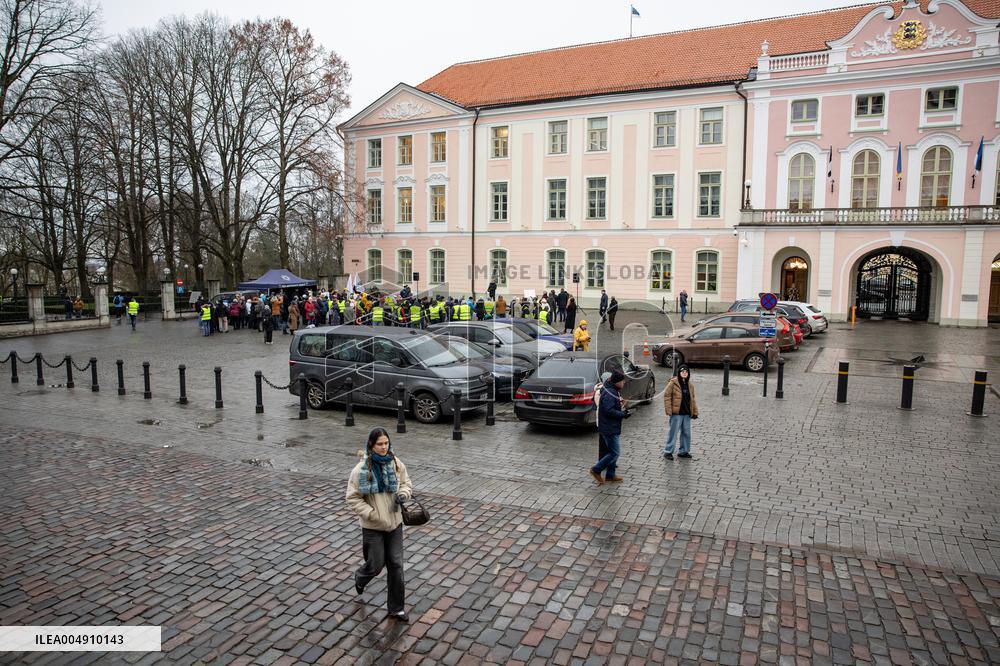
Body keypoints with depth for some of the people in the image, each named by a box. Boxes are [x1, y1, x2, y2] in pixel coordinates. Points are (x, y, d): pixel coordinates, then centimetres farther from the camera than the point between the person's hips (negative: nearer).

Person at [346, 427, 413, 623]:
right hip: (373, 527, -3)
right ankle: (360, 578, 45)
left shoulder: (396, 464, -4)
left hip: (394, 523, 3)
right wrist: (371, 514, -19)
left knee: (396, 565, 7)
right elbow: (353, 498, -11)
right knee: (376, 566, 8)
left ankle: (396, 608, 21)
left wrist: (403, 493, -13)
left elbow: (407, 484, 10)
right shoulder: (361, 469, -16)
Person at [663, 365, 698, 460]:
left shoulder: (689, 385, 11)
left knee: (686, 433, 12)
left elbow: (692, 399, 18)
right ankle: (668, 452, 7)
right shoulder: (673, 383, -8)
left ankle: (684, 451, 25)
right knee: (673, 433, -2)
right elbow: (666, 396, -9)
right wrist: (669, 410, -14)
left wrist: (695, 412, 12)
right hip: (676, 413, -6)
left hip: (687, 414, 6)